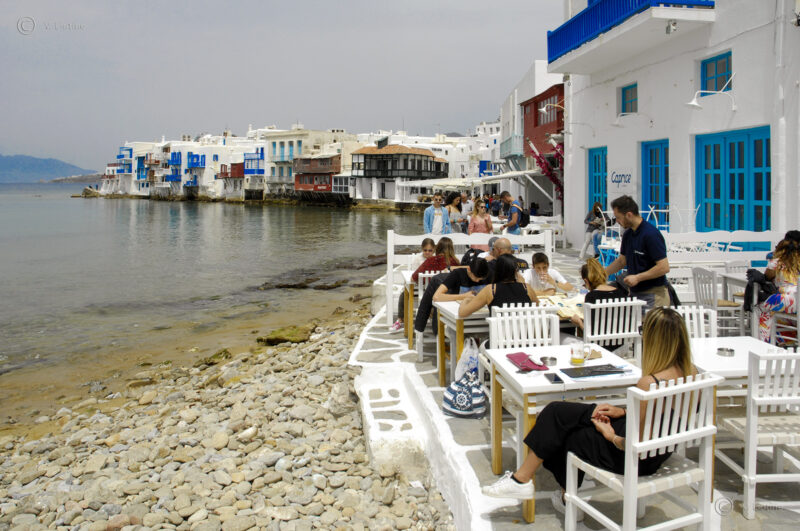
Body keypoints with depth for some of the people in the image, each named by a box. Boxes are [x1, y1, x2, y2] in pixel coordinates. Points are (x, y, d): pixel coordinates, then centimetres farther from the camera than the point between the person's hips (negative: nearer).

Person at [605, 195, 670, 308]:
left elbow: (664, 267, -19)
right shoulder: (627, 234, 9)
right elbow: (621, 261, 22)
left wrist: (637, 278, -15)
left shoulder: (651, 234, -17)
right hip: (634, 293, 8)